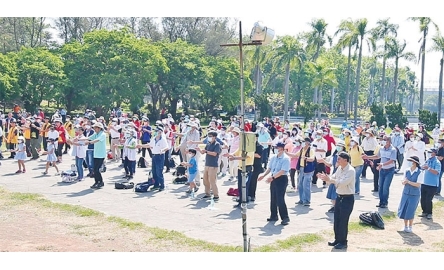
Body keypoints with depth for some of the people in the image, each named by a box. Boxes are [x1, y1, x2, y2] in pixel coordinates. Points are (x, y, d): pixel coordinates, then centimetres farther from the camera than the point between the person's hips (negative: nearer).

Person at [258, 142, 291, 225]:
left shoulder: (286, 159, -13)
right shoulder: (273, 158, 10)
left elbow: (282, 171, -21)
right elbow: (269, 168, 13)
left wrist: (272, 177, -28)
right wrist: (263, 175, -3)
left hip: (282, 179, -8)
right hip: (273, 179, 8)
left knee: (280, 199, -11)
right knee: (273, 198, 13)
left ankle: (285, 218, -2)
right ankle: (274, 216, 25)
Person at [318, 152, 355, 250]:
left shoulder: (351, 171, -18)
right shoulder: (339, 168, 7)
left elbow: (343, 182, -28)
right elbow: (333, 178, 9)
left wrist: (329, 179, -31)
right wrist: (325, 178, -11)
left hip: (348, 198, -8)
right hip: (339, 197, 8)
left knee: (343, 221, -1)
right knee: (336, 220, 14)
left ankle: (343, 242, 13)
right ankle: (337, 239, 27)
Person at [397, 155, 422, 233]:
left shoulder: (419, 173, -12)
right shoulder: (407, 171, 1)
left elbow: (418, 184, -16)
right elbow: (403, 182, 3)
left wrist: (408, 182, -19)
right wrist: (404, 182, -19)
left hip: (414, 195, -4)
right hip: (406, 193, 4)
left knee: (410, 211, 0)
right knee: (403, 210, 8)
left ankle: (410, 227, 20)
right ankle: (405, 226, 26)